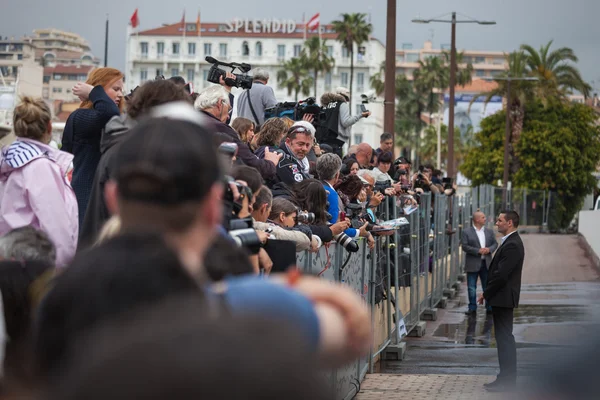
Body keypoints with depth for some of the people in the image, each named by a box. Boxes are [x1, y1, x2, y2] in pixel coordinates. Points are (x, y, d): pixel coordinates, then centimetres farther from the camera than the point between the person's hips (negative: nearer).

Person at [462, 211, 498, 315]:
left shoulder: (489, 232, 10)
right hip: (473, 264, -3)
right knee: (472, 288, 2)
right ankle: (472, 308, 10)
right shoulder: (467, 232, -4)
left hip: (486, 263, 3)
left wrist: (489, 249, -11)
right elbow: (465, 246, -11)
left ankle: (489, 307, 15)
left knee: (487, 287, 8)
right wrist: (478, 251, -19)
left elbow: (495, 243, 11)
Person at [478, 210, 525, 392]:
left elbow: (501, 274, -22)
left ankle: (507, 379, -3)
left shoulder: (512, 245, -19)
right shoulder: (510, 242, 14)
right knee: (504, 338, 13)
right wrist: (488, 293, 12)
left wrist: (486, 294, -13)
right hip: (502, 298, 10)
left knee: (504, 338, -6)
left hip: (503, 298, -10)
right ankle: (506, 377, 18)